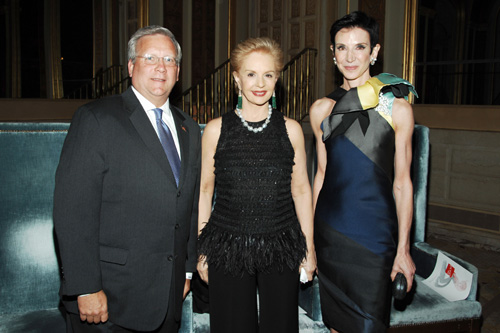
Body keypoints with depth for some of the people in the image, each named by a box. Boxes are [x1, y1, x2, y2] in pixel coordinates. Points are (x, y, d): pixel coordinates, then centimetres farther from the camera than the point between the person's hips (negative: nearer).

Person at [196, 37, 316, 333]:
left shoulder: (290, 129, 1)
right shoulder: (216, 129, -2)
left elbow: (301, 190, 7)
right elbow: (204, 190, 4)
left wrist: (309, 247, 8)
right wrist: (201, 250, 4)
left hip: (281, 249, 1)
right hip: (227, 249, -1)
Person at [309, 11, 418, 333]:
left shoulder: (396, 107, -5)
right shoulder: (322, 109, 4)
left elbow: (402, 182, -2)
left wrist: (403, 249, -3)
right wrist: (308, 235, 12)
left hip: (374, 233, -3)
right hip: (329, 228, 3)